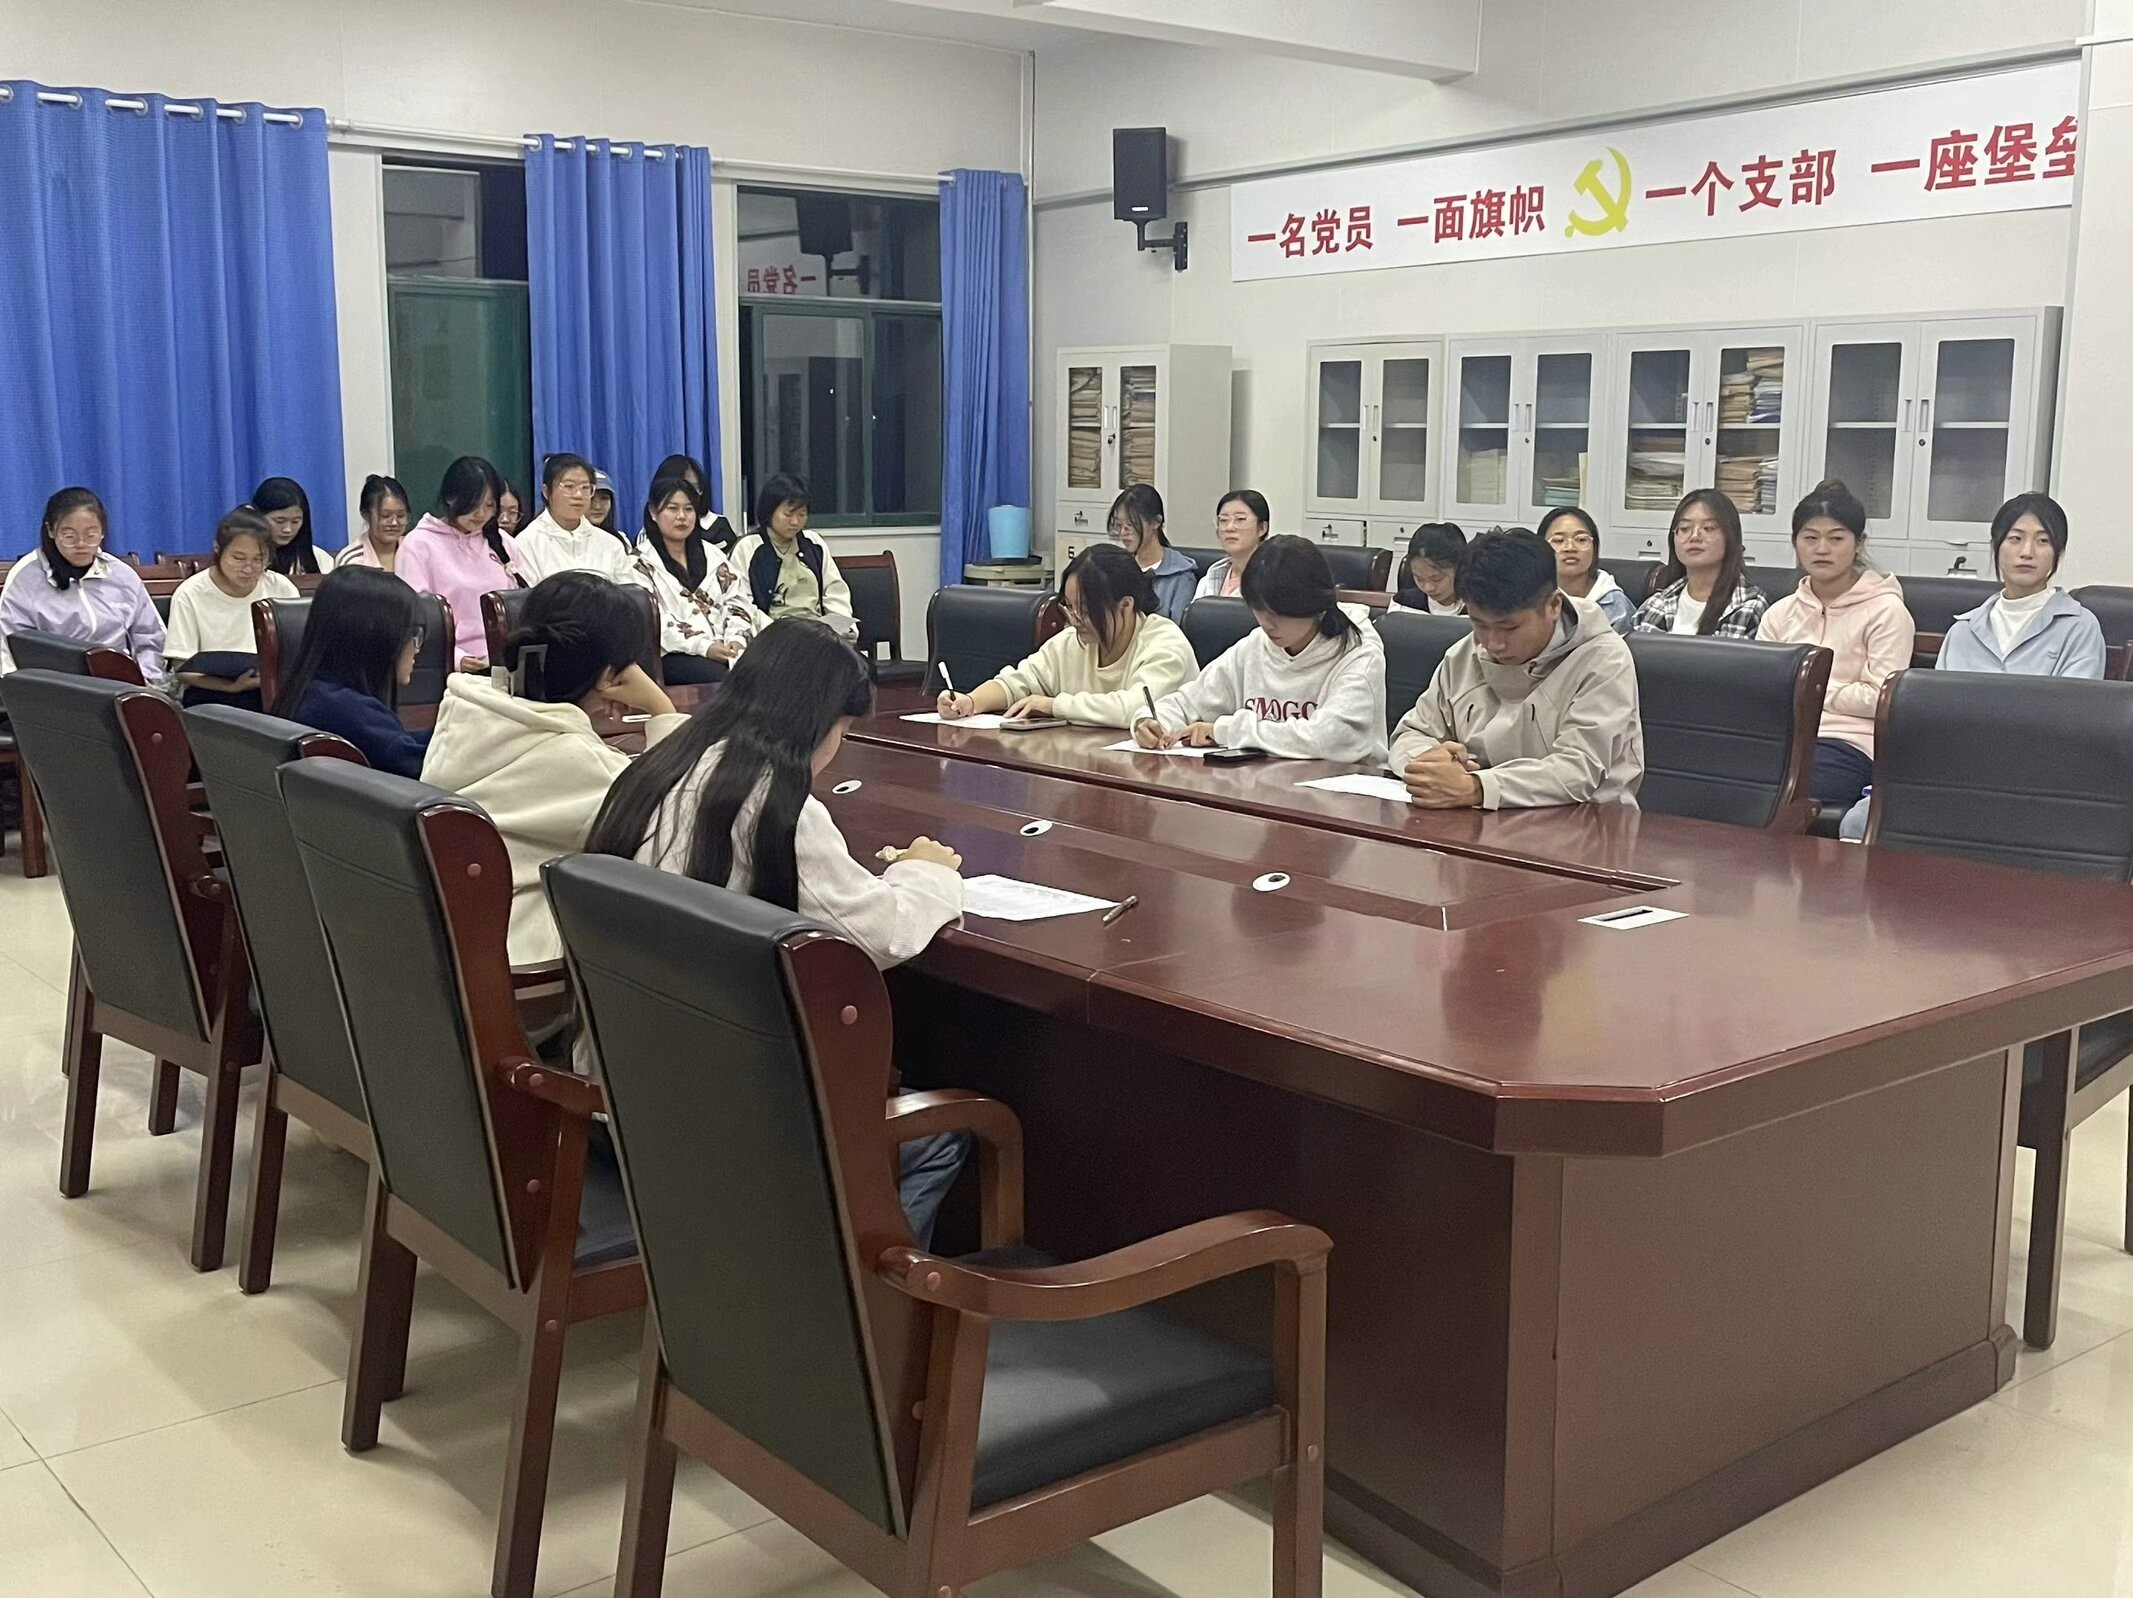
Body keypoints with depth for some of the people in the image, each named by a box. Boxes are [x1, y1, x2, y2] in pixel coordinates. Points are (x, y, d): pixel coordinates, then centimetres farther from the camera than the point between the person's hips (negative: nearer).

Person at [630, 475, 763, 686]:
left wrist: (736, 638, -5)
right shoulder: (640, 563, 5)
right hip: (672, 655, -4)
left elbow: (736, 601, 17)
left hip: (724, 649, 5)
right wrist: (703, 647, -17)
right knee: (720, 678, -35)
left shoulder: (712, 555, 22)